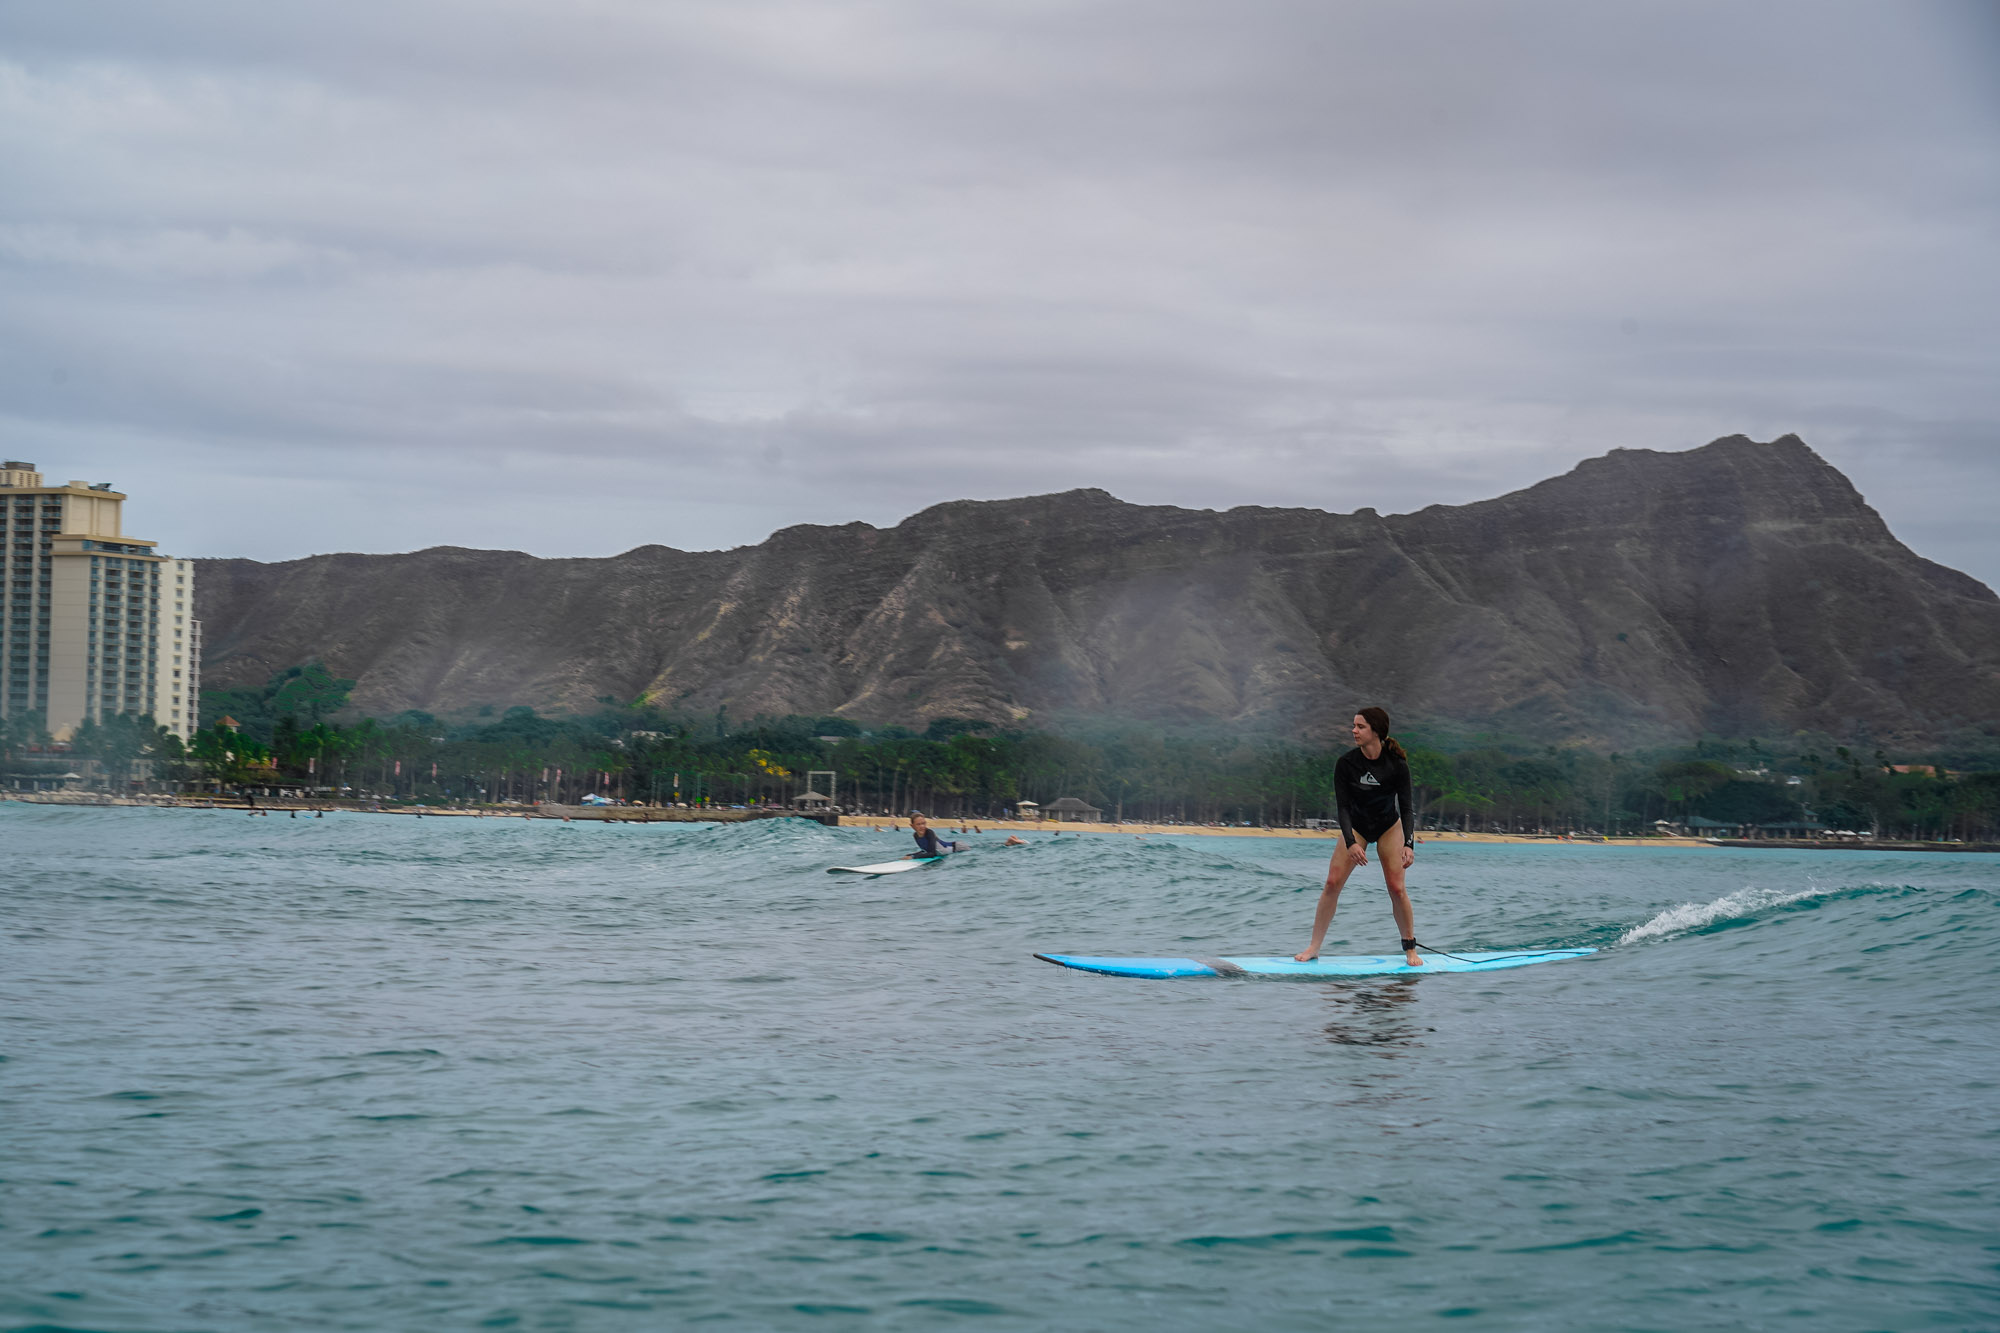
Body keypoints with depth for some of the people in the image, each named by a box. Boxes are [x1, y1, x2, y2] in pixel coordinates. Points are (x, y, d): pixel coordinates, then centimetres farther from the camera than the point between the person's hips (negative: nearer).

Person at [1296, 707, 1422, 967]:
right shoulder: (1346, 764, -20)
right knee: (1333, 882, -9)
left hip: (1389, 828, -1)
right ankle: (1314, 947, -4)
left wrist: (1409, 844, -28)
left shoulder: (1396, 764, -21)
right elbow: (1342, 806, -18)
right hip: (1356, 826, 1)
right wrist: (1350, 843, -29)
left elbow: (1406, 807, -17)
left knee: (1397, 888, -8)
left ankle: (1411, 950, 7)